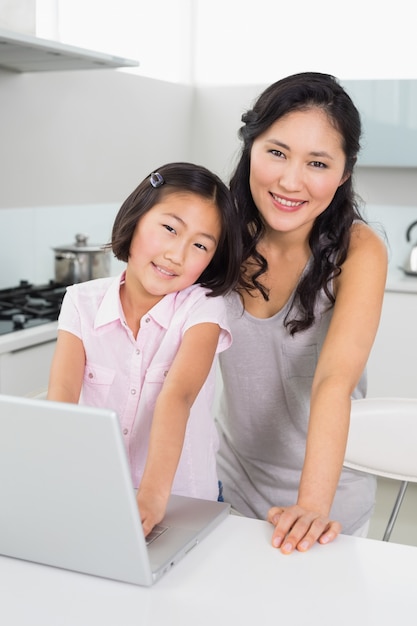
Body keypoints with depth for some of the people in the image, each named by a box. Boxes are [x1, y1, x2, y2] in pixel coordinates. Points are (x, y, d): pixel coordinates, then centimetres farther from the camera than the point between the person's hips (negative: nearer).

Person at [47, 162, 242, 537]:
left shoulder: (202, 307, -8)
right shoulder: (83, 303, -2)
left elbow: (177, 396, -24)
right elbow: (62, 395, -15)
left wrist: (153, 496, -37)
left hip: (183, 502, 0)